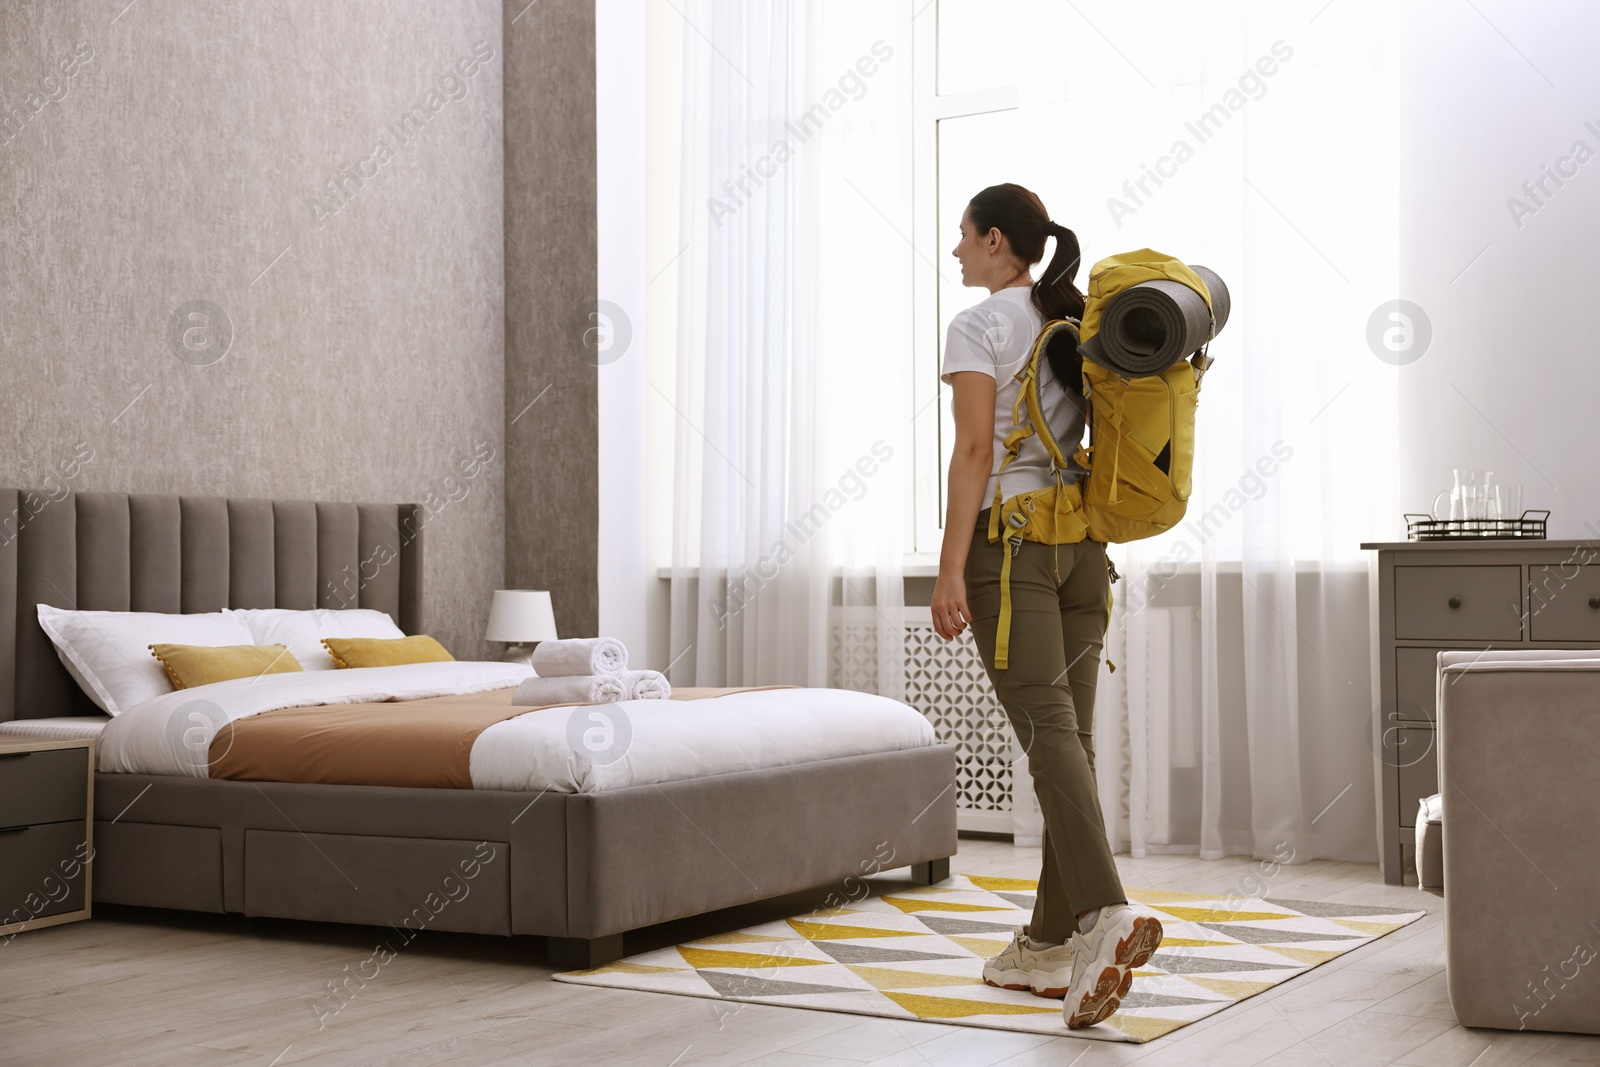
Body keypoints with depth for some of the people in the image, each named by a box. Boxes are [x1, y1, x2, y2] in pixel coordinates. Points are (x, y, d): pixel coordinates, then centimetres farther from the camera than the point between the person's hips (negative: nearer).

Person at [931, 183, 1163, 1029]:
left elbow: (975, 452, -14)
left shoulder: (978, 328, -5)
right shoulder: (1077, 325, 16)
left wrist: (950, 570, -15)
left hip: (1007, 539, -7)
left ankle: (1105, 915, -32)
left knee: (1046, 729, -15)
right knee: (1070, 734, 6)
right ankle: (1048, 945, 11)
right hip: (1081, 544, 7)